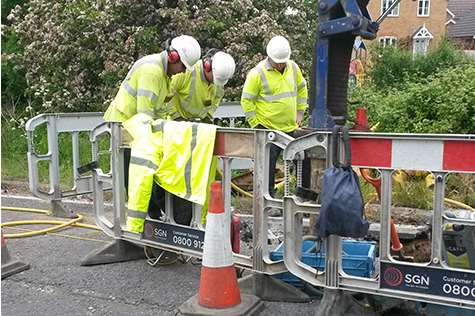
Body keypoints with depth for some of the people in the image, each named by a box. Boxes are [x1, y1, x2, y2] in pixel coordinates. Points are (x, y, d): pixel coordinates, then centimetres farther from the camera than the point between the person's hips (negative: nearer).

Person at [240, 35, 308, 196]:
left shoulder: (293, 67, 4)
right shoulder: (257, 73, -13)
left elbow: (301, 89, 20)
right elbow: (246, 100, -9)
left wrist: (300, 112, 14)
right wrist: (256, 124, -10)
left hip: (291, 128, 6)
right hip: (268, 129, -5)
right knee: (268, 167, 0)